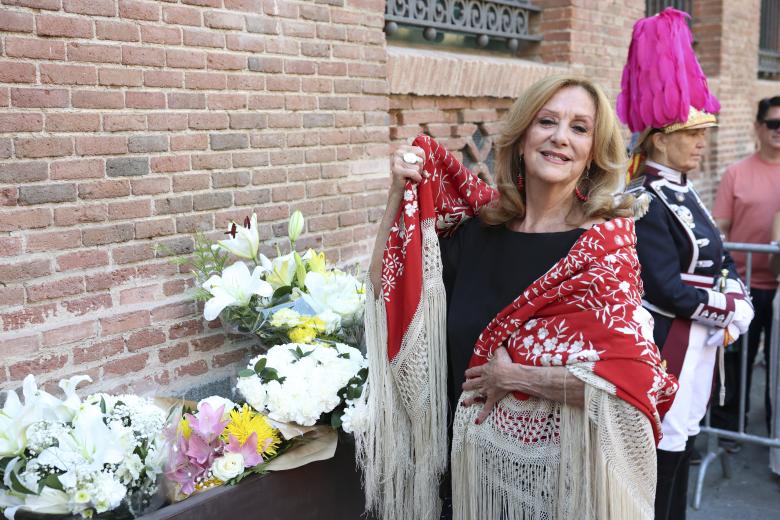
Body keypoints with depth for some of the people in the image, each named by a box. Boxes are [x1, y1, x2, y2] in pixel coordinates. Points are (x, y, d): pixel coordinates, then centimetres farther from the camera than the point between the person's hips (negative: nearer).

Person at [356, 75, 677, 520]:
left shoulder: (606, 239, -14)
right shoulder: (479, 226, -3)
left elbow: (634, 377, -25)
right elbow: (388, 286, 4)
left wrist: (514, 376, -19)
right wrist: (400, 194, -5)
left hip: (559, 466, -3)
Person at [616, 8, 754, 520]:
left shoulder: (684, 192, 10)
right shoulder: (647, 203, -18)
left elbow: (722, 261, 12)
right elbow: (667, 291, -22)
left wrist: (737, 309, -4)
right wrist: (728, 308, -10)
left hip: (700, 340, 9)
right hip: (669, 345, -9)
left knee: (682, 442, 19)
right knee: (663, 453, 2)